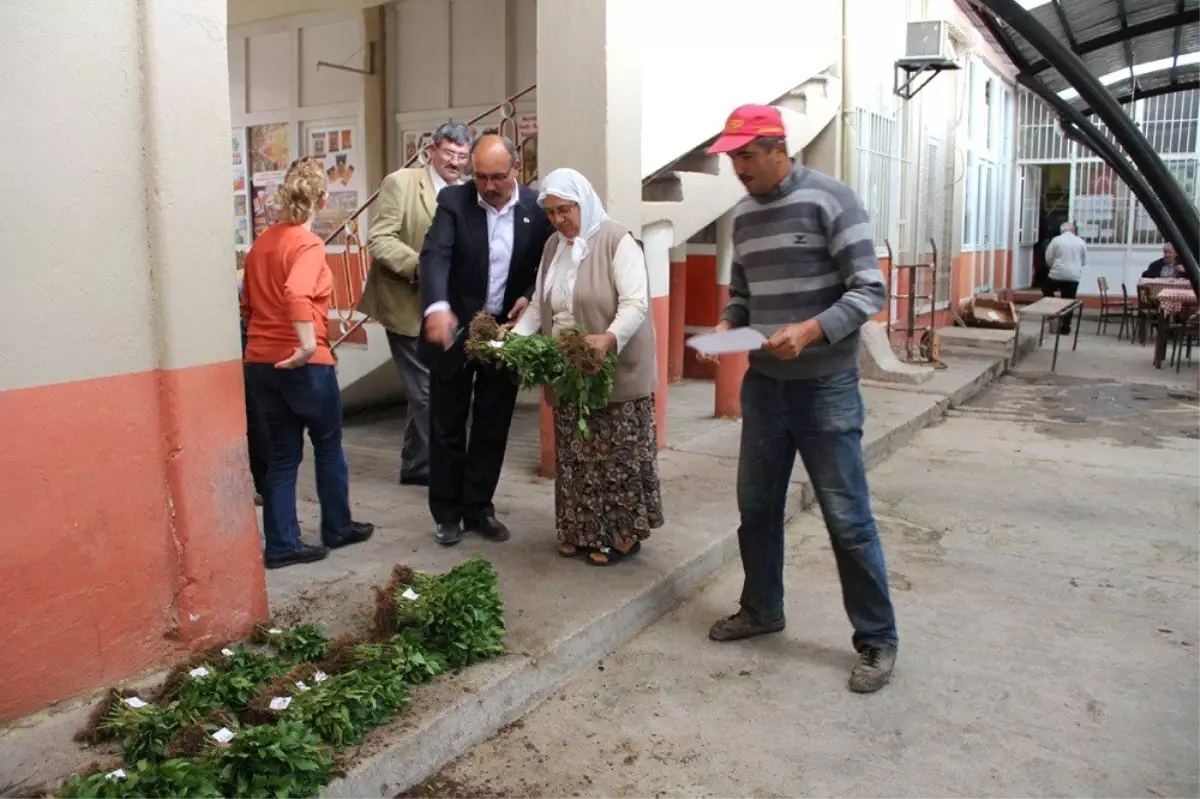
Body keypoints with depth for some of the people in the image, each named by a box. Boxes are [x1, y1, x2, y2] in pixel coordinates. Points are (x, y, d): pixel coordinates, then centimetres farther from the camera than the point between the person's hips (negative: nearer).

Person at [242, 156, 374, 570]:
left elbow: (248, 303, 16)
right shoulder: (309, 244, -12)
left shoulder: (261, 242, 9)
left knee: (283, 453, 12)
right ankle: (338, 528, 28)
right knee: (328, 446, 13)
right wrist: (309, 343, -31)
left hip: (260, 361, 6)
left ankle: (281, 544, 13)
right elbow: (297, 293, -31)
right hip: (303, 363, -6)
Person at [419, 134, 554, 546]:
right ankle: (447, 514, 22)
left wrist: (530, 297, -14)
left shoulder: (537, 208, -4)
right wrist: (438, 307, -40)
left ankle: (479, 508, 26)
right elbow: (435, 254, -23)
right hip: (454, 329, -1)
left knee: (493, 428, 11)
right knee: (447, 426, 8)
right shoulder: (453, 200, -9)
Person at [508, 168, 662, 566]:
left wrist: (608, 339, -39)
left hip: (616, 372, -7)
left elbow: (635, 303, -21)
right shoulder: (553, 246, 11)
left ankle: (624, 534, 15)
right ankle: (583, 531, 25)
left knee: (616, 455, 1)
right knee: (575, 455, 12)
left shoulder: (617, 241, -11)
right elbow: (540, 304, 15)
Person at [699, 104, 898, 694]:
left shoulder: (829, 200, -10)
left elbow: (870, 289, -13)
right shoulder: (743, 214, 10)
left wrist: (810, 331, -25)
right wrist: (728, 324, 0)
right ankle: (761, 609, 34)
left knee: (847, 517, 0)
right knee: (756, 506, 14)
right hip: (763, 383, 6)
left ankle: (877, 640, 16)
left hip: (825, 386, -6)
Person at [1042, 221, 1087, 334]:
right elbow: (1084, 261, 12)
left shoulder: (1056, 240, -4)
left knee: (1046, 290, 26)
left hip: (1057, 274, -2)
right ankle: (1065, 327, 6)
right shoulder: (1081, 242, 4)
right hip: (1074, 276, 2)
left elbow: (1048, 258, -1)